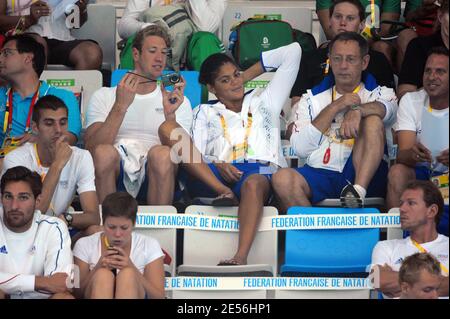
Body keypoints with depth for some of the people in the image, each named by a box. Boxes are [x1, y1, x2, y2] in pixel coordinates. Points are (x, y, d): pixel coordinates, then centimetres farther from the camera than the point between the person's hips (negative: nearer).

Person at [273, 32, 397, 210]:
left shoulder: (379, 93, 17)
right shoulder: (312, 99, 20)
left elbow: (388, 109, -11)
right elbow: (300, 148, 5)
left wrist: (357, 110, -32)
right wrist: (335, 107, -1)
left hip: (364, 175, -1)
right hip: (321, 173, 1)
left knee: (373, 120, -25)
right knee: (282, 179, -29)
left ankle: (358, 191, -39)